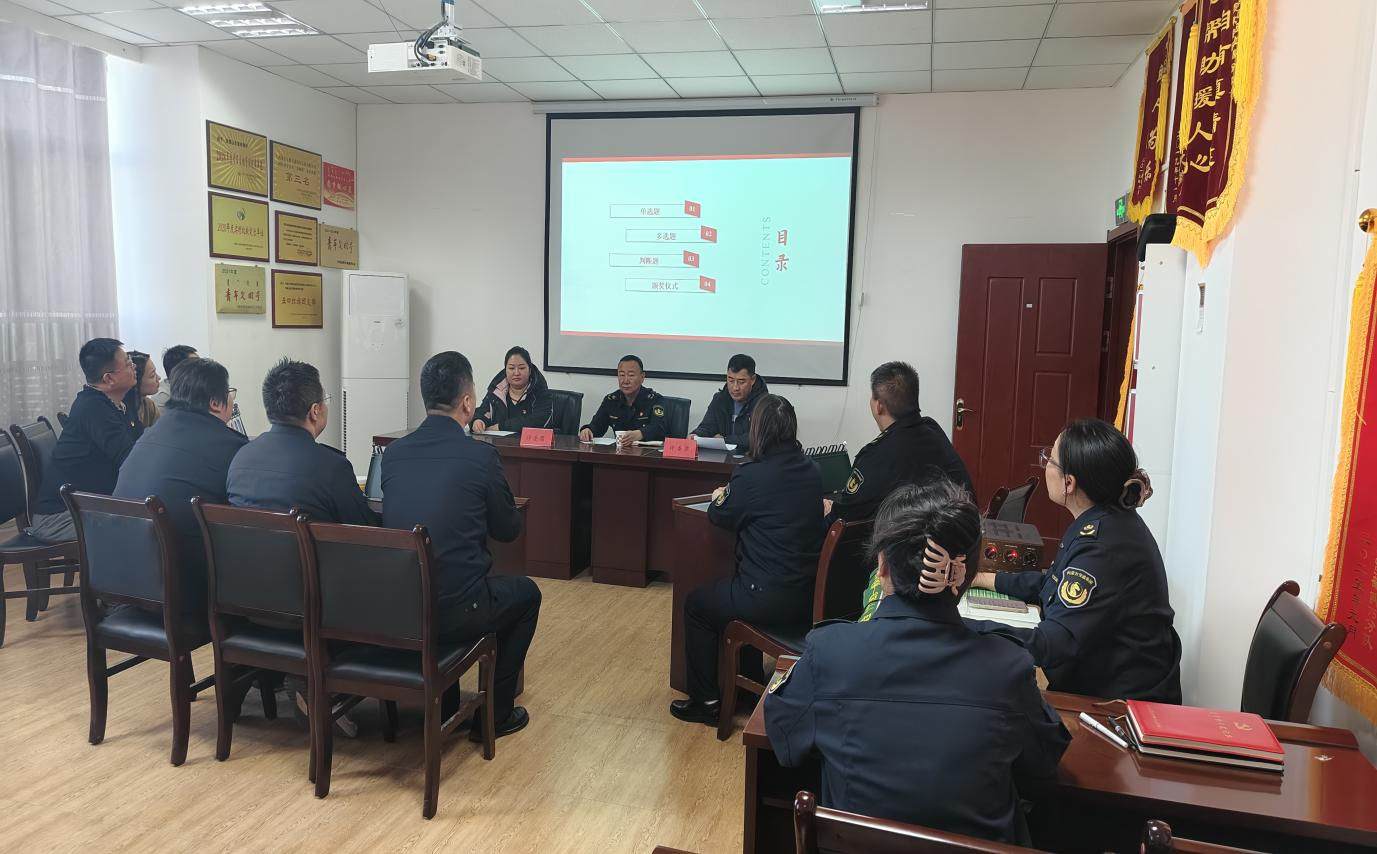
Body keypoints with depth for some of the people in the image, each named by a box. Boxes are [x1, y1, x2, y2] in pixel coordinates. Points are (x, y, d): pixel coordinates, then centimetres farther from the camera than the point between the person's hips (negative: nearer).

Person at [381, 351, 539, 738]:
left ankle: (442, 705, 41)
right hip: (455, 612, -5)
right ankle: (496, 713, 28)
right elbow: (508, 530, 1)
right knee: (526, 592, 24)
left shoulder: (393, 452, 1)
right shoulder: (481, 455, -13)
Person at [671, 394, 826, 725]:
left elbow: (720, 517, -2)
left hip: (772, 601, -7)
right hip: (810, 597, 7)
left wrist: (720, 497, 19)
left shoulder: (752, 475, -18)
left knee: (696, 605, 20)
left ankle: (705, 701, 25)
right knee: (739, 592, 35)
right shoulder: (811, 471, 2)